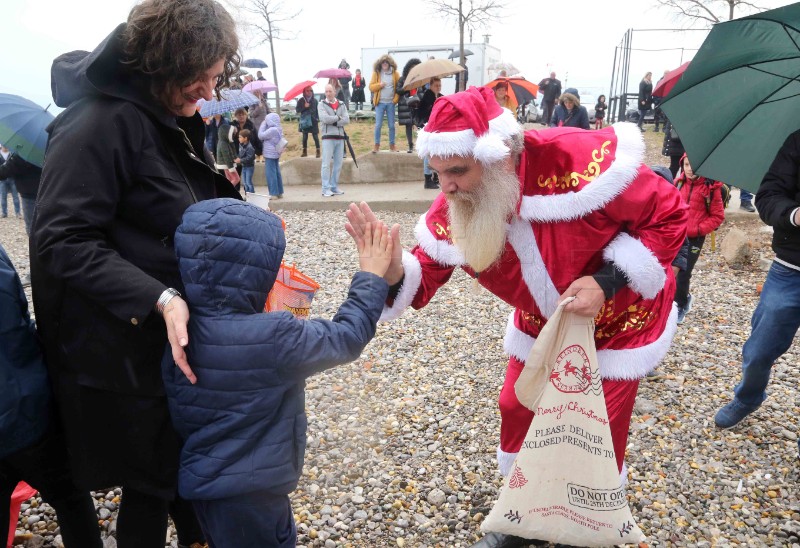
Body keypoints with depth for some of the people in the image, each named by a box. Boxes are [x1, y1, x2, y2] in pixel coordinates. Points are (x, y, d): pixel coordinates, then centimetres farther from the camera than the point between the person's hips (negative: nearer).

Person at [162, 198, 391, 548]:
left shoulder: (183, 329, -8)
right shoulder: (273, 337, -28)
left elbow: (180, 415, 3)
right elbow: (347, 337, -14)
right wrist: (371, 277, -4)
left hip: (205, 478, 7)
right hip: (247, 493, -7)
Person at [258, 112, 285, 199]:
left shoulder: (272, 130, -20)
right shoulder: (279, 129, 8)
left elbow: (261, 135, -15)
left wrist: (263, 124, -6)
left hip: (270, 155, -9)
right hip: (276, 154, 9)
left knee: (271, 174, -4)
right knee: (277, 173, 13)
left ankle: (274, 193, -1)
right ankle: (280, 192, 18)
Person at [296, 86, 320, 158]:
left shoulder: (314, 100, 2)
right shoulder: (301, 100, 2)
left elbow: (317, 110, 3)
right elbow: (297, 110, -1)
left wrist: (318, 119, -5)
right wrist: (304, 107, -15)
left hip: (313, 121, -1)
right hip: (305, 121, 1)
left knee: (315, 136, -3)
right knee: (305, 137, 7)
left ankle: (318, 151, 1)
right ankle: (304, 151, 15)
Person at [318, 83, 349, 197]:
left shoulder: (341, 105, 11)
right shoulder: (322, 104, 3)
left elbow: (347, 120, -3)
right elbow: (325, 118, -14)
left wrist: (332, 121, -10)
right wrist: (338, 118, -4)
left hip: (340, 137, 4)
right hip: (328, 137, -4)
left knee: (338, 164, 7)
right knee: (326, 164, -6)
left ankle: (334, 187, 16)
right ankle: (326, 189, -4)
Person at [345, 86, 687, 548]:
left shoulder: (581, 160, -36)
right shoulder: (454, 209, -21)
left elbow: (669, 214, -22)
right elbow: (423, 280, -12)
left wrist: (607, 281, -31)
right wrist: (392, 268, -36)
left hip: (619, 322, -4)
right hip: (541, 326, 4)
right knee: (518, 411, 13)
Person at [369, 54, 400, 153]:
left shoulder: (395, 73, 3)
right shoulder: (376, 73, 3)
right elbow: (371, 87, 0)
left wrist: (396, 98, -7)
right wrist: (379, 85, -17)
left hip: (391, 103, 1)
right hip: (380, 102, -1)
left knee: (391, 125, 6)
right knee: (378, 125, -2)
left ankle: (392, 145, 15)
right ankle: (376, 145, 7)